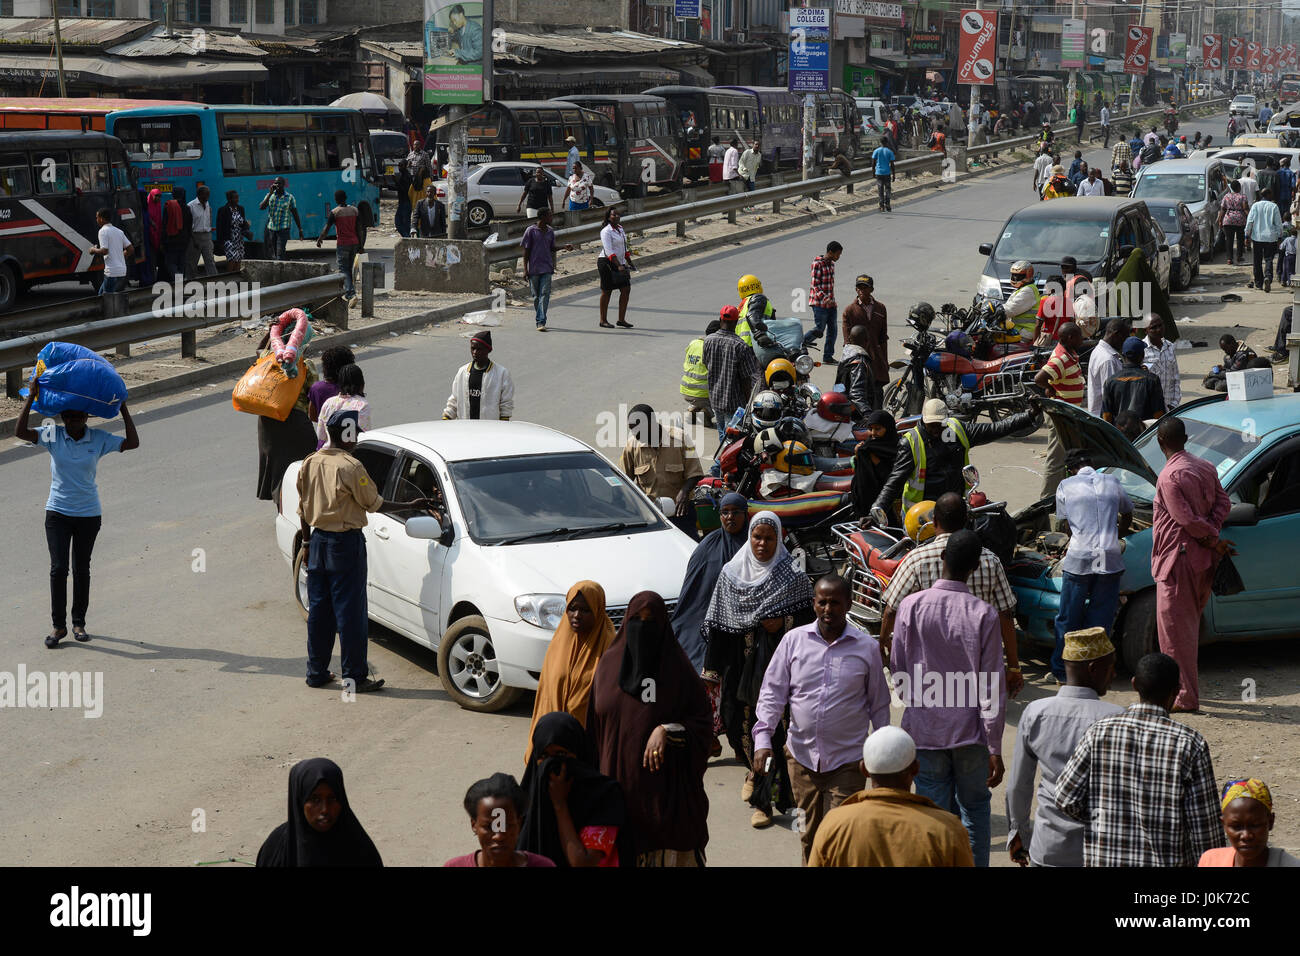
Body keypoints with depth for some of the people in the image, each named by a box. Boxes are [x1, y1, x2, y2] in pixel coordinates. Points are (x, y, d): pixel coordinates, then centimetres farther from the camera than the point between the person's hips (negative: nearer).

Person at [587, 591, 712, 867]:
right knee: (621, 851, 4)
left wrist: (667, 731, -18)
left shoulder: (677, 668, -4)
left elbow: (703, 721, -3)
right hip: (618, 781, 3)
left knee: (666, 851, -3)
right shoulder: (609, 663, 5)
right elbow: (594, 727, 10)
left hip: (664, 787, -3)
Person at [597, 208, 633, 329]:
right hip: (607, 263, -8)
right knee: (606, 291, 0)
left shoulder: (620, 229, 13)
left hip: (619, 263, 8)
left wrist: (629, 263, 19)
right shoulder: (606, 231, -13)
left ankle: (621, 319, 6)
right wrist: (619, 265, -29)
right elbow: (609, 251, -22)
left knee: (626, 289, 0)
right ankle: (603, 321, 9)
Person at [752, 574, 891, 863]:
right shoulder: (794, 640, 2)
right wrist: (762, 739, -8)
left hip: (847, 761, -2)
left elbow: (879, 705, 8)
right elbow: (772, 692, 4)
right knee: (810, 835, 12)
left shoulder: (867, 647, 0)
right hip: (801, 756, 2)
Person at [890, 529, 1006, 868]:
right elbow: (992, 688, -10)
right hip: (970, 731, -1)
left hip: (924, 730, 1)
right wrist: (994, 748, -3)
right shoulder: (983, 615, -12)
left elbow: (897, 672, -1)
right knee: (974, 810, 17)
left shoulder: (911, 606, -9)